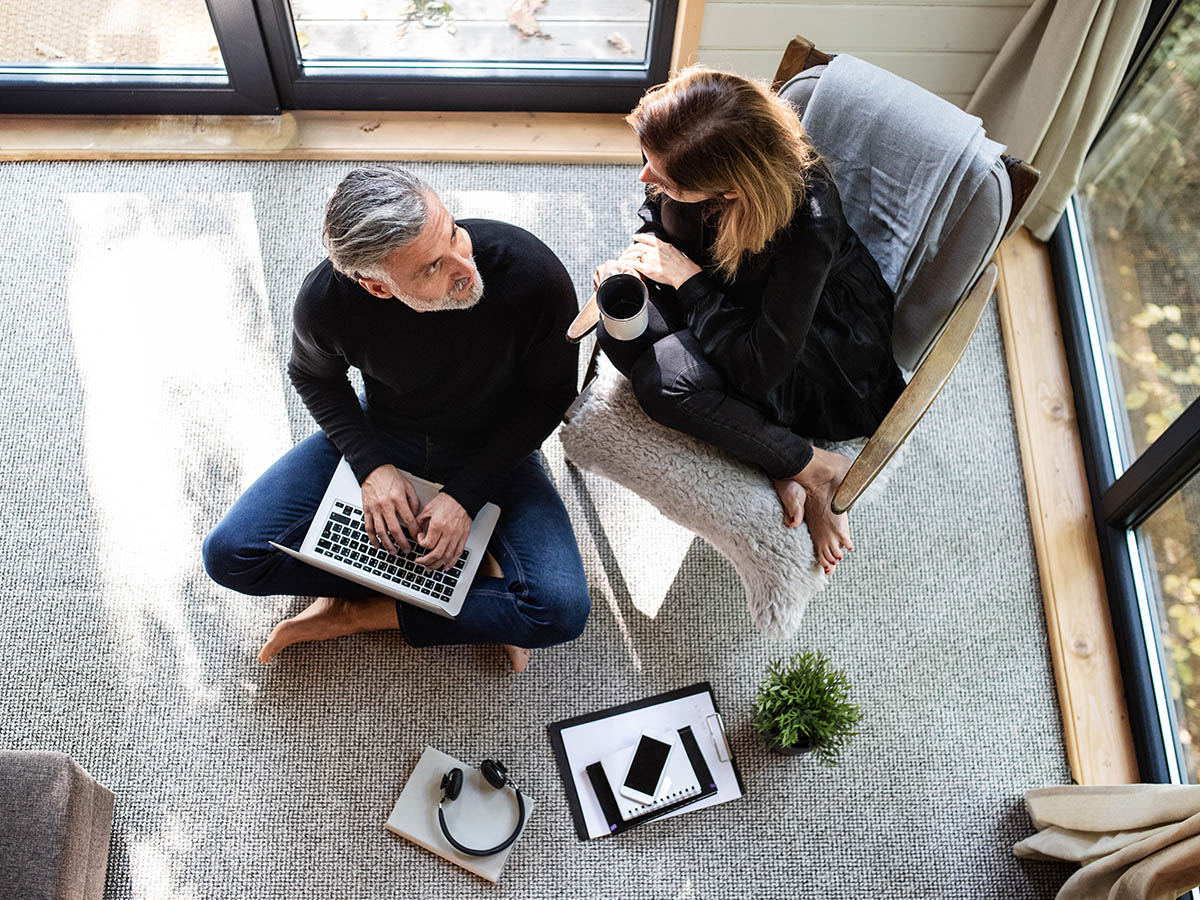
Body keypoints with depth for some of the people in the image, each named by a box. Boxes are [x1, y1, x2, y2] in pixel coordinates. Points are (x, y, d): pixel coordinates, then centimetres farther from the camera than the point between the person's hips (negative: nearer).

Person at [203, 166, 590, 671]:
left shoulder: (531, 273, -32)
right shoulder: (326, 301, -26)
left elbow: (550, 394, -14)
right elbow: (314, 378, -1)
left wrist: (467, 495, -21)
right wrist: (372, 465, -17)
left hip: (493, 453, -1)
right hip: (380, 438, 2)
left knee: (562, 608, -24)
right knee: (230, 555, -13)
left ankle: (355, 614, -8)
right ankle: (463, 567, -9)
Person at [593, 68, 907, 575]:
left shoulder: (809, 225, -38)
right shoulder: (679, 151, -19)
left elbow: (763, 366, -32)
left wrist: (687, 278, -25)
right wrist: (635, 265, -18)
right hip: (739, 312, 8)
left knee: (666, 378, -31)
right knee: (620, 333, -19)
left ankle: (817, 471, -10)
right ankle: (778, 468, -12)